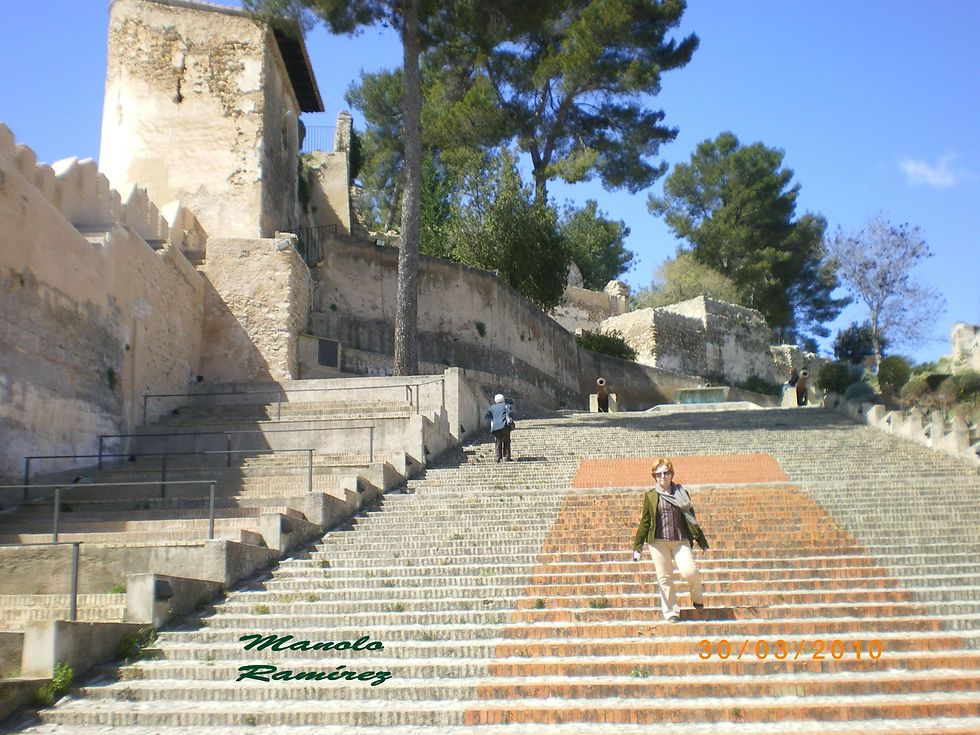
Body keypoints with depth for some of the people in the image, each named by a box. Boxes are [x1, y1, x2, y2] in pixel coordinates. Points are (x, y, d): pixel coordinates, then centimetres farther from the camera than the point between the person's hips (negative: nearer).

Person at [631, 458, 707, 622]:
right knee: (665, 578, 1)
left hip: (680, 540, 0)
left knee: (690, 571, -15)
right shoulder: (650, 496, 6)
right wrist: (637, 546, 4)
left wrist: (701, 541, 12)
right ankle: (671, 612, 14)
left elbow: (691, 519, 14)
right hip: (658, 542, 0)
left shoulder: (682, 493, 10)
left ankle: (697, 597, 16)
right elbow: (645, 522, 9)